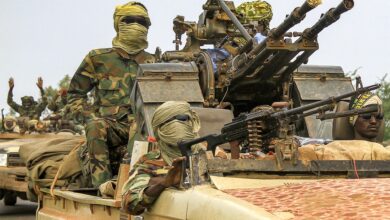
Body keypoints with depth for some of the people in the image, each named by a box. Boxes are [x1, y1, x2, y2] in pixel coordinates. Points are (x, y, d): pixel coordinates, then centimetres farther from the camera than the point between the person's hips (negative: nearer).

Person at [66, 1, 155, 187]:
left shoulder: (151, 63, 17)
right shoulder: (99, 58, 9)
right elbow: (75, 93, 14)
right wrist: (87, 116, -4)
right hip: (111, 126, -2)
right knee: (96, 126, -36)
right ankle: (102, 183, -37)